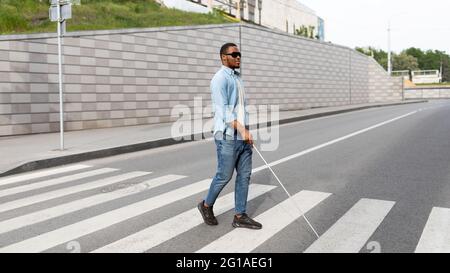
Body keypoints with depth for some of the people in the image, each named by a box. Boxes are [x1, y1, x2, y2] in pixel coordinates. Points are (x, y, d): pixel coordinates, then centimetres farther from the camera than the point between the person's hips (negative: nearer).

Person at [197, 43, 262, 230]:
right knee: (224, 176, 2)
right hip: (228, 137, -8)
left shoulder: (237, 78, 17)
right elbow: (223, 110, -19)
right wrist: (242, 130, -23)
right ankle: (207, 205, 26)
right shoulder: (220, 79, -11)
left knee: (244, 176, 7)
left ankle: (240, 216, 15)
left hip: (243, 137, 8)